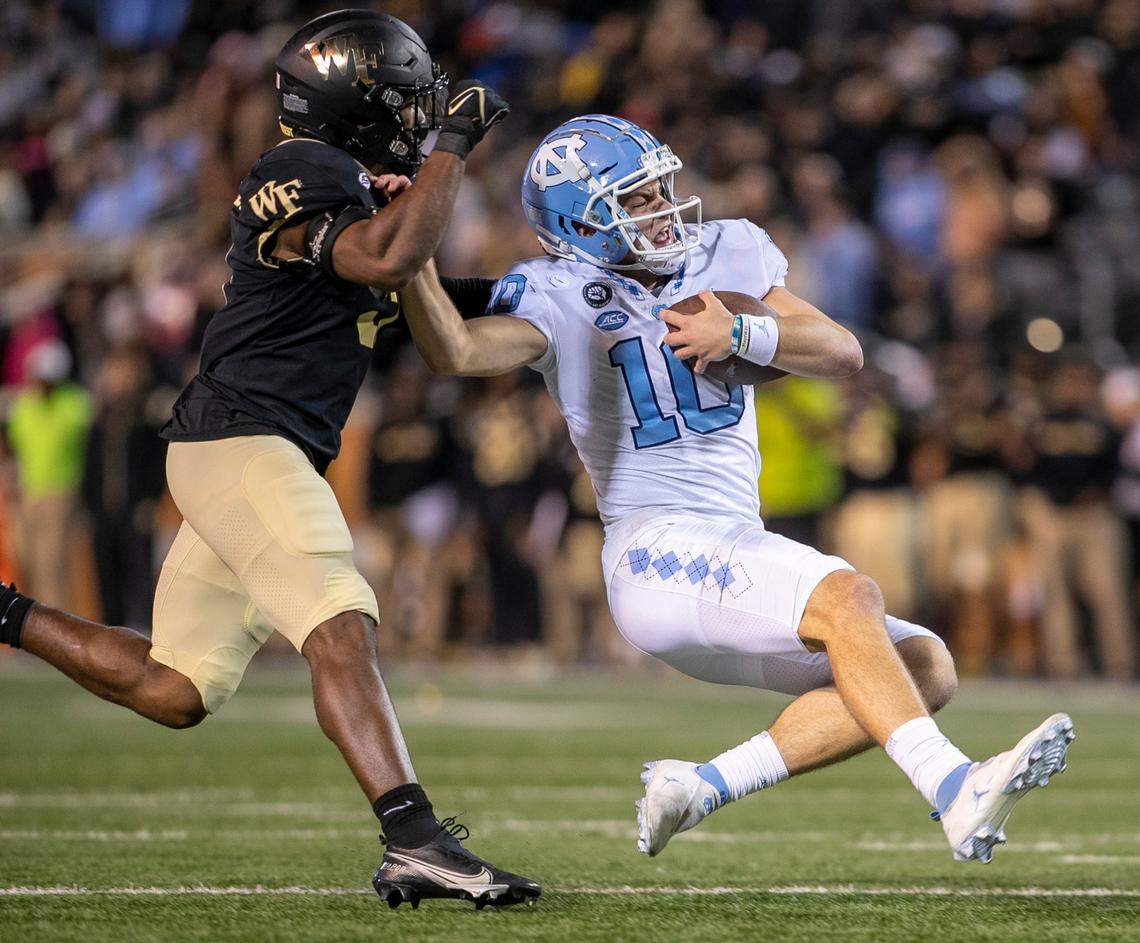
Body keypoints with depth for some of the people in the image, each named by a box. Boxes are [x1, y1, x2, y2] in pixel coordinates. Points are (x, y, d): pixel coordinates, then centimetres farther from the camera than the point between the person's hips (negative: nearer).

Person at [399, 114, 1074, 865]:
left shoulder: (726, 256, 13)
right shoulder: (560, 300, -2)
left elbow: (845, 354, 5)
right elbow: (456, 351, -21)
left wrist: (742, 333, -12)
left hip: (741, 552, 8)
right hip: (657, 555, -7)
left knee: (925, 667, -3)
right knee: (848, 597, -30)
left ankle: (703, 788, -7)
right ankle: (954, 791, -41)